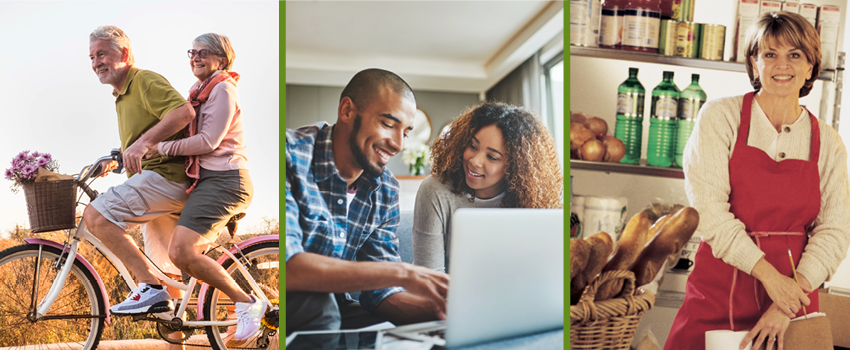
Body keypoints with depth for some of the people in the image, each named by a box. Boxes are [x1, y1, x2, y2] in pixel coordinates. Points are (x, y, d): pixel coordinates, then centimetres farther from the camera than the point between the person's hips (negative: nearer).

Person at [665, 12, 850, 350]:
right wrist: (769, 275, -17)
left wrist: (788, 303, -12)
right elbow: (707, 208, -12)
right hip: (720, 289, -2)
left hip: (794, 293, 3)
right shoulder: (720, 116, -3)